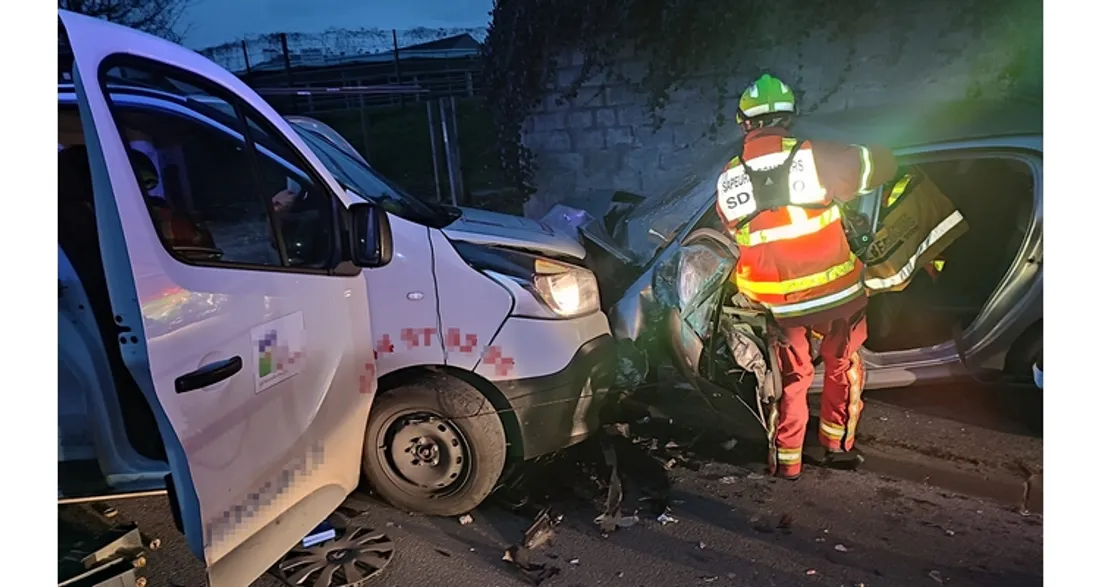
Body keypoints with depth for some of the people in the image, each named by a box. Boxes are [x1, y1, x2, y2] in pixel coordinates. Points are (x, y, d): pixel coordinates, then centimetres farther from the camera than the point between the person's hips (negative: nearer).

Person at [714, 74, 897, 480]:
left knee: (792, 377, 20)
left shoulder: (728, 180, -5)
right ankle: (837, 445, 34)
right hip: (835, 292, -2)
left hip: (779, 302, 2)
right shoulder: (813, 156, -15)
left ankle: (786, 459, 24)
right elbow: (881, 164, -4)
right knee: (843, 366, 23)